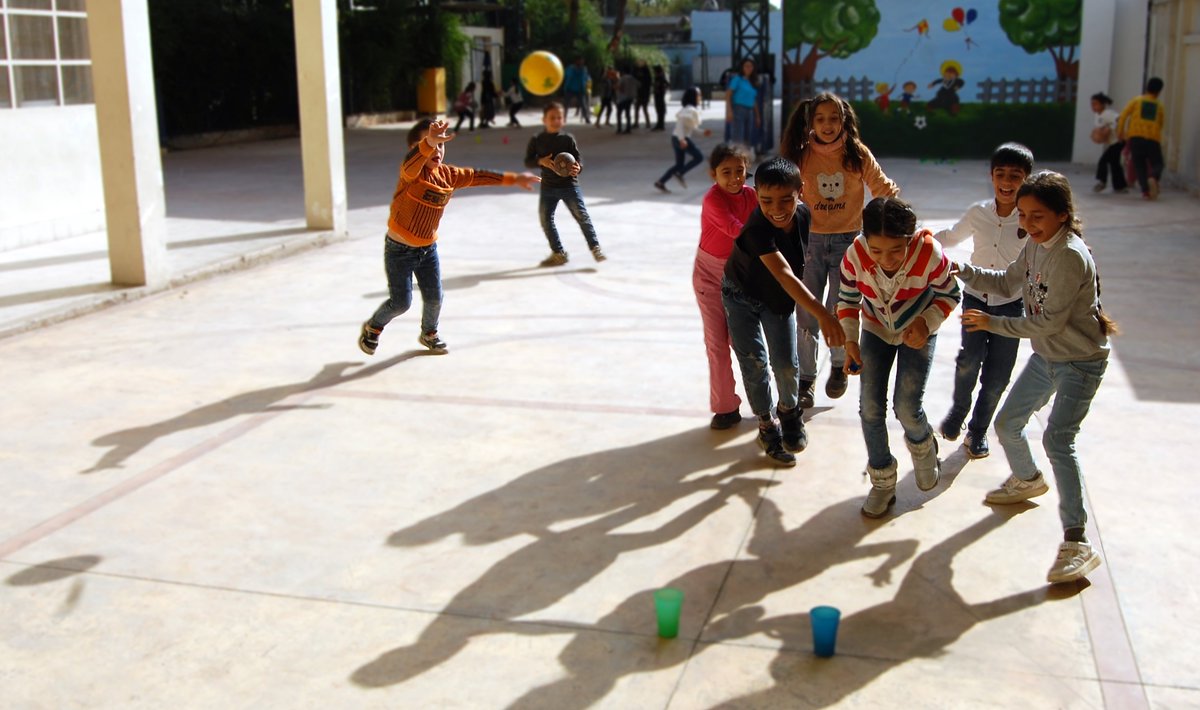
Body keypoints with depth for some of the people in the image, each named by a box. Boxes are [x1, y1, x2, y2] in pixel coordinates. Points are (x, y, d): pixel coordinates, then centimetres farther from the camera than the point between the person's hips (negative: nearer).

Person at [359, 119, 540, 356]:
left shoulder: (449, 175, -2)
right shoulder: (412, 173, -22)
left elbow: (477, 176, 6)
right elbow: (410, 163, -46)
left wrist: (514, 178, 6)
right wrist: (428, 142, -67)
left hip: (428, 249, 6)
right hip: (399, 250, -6)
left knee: (434, 297, 10)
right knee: (401, 301, -2)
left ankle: (429, 334, 39)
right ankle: (372, 328, 27)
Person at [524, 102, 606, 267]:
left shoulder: (568, 139, -4)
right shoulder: (537, 140, -1)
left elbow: (577, 160, -4)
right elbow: (528, 161, -1)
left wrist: (577, 168, -27)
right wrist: (541, 161, -21)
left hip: (569, 185, -2)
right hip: (548, 187, 2)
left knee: (582, 216, -4)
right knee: (546, 219, 4)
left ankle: (595, 247, 9)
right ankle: (558, 253, 17)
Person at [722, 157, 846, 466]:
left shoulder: (803, 214, -19)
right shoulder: (757, 229, -39)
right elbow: (784, 275, -48)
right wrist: (823, 315, -57)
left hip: (780, 297, 4)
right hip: (743, 295, -4)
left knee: (786, 362, 4)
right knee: (755, 362, -6)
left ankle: (789, 411, 34)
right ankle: (768, 424, 17)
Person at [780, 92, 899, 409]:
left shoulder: (857, 154, -6)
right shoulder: (801, 156, -5)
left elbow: (880, 186, -2)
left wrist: (890, 192, -23)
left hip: (847, 240, 0)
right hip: (810, 241, 1)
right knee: (806, 315, 2)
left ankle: (839, 366, 33)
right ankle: (806, 378, 20)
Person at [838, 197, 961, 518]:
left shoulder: (929, 254, -34)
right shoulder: (855, 255, -29)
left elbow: (949, 295, -13)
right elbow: (847, 299, -9)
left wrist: (927, 323, -29)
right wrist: (850, 341, -19)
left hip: (917, 332, -2)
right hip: (875, 329, 2)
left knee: (907, 407, -8)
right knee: (870, 407, -2)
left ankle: (922, 445, 31)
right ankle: (883, 483, 18)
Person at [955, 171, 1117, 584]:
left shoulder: (1070, 256, -26)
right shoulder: (1036, 245, 0)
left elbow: (1049, 322, -26)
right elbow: (1008, 283, 11)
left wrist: (993, 324, -18)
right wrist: (963, 270, -4)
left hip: (1080, 362, -9)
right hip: (1045, 356, 9)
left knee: (1057, 439, -23)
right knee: (1007, 424, 19)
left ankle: (1077, 543, -22)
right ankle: (1027, 480, 50)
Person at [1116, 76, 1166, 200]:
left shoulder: (1137, 101, 11)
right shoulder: (1160, 106, 16)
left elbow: (1123, 116, -1)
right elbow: (1160, 126, 17)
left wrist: (1120, 132, 2)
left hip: (1135, 137, 0)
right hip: (1153, 139, 1)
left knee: (1140, 165, 7)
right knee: (1157, 164, 11)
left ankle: (1145, 190, -11)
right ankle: (1153, 178, -23)